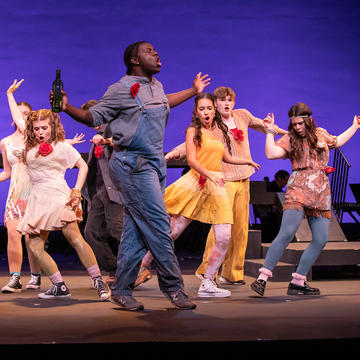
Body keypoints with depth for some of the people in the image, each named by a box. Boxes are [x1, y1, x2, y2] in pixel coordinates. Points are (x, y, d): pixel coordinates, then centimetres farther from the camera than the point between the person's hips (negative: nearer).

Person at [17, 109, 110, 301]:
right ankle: (60, 287, 3)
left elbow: (83, 166, 4)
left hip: (57, 196, -6)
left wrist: (77, 191, -5)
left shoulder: (61, 146, 3)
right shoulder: (30, 148, 16)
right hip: (37, 198, 6)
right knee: (34, 245, -4)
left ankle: (99, 282, -16)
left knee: (75, 239, -18)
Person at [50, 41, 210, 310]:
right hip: (132, 164, -8)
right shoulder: (121, 89, -7)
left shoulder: (156, 86, 16)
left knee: (137, 230, 7)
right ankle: (174, 288, 0)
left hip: (155, 162, 8)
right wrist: (67, 108, -20)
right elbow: (94, 117, -3)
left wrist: (194, 91, 45)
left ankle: (122, 290, 14)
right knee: (158, 225, -9)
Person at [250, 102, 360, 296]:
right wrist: (270, 131, -10)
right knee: (286, 234, -20)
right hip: (298, 190, -5)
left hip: (321, 193, 6)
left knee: (321, 239, 0)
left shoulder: (321, 134, 18)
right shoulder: (290, 138, 4)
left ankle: (298, 282, 6)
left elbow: (337, 142, 39)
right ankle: (262, 278, -20)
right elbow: (271, 153, -11)